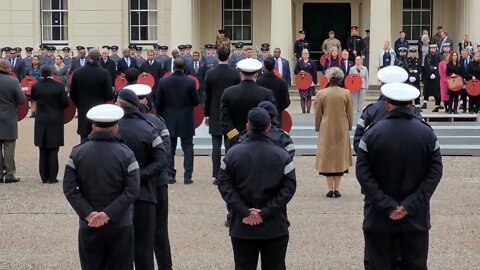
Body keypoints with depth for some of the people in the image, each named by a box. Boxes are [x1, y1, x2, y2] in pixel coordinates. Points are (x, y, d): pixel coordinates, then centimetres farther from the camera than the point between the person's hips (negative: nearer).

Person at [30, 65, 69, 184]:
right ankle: (52, 177, 2)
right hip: (55, 121, -2)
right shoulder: (59, 86, -12)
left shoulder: (36, 86, -7)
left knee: (43, 151, 10)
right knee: (53, 151, 3)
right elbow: (65, 103, -8)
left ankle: (44, 177, 12)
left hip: (41, 122, 2)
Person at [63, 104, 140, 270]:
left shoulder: (77, 153, -3)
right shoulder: (126, 154, -7)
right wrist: (108, 214, -15)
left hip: (88, 226, 1)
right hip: (120, 226, -1)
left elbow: (69, 189, -8)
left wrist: (88, 213, -12)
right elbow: (132, 191, -15)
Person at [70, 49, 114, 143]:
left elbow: (72, 95, 3)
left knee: (84, 142, 9)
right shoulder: (104, 73, -13)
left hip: (83, 112, 3)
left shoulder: (77, 72, -3)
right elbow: (109, 96, -11)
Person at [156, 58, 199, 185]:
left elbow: (158, 104, -3)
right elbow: (196, 102, -5)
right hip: (186, 121, -1)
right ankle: (187, 176, 0)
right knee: (187, 148, 5)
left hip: (169, 120, 1)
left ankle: (170, 175, 9)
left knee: (169, 149, 9)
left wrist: (160, 117, 10)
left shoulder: (163, 82, -7)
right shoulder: (190, 82, -11)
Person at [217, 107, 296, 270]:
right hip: (275, 228, 0)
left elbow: (224, 185, -7)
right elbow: (288, 188, -10)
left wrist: (244, 211, -11)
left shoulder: (233, 154, -2)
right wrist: (266, 212, -12)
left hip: (242, 228, 1)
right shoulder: (282, 156, -4)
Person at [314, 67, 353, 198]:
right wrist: (349, 127, 17)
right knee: (340, 157, 9)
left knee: (327, 158, 7)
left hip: (326, 130, -1)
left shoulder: (321, 94, -8)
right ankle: (337, 189, 7)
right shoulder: (346, 94, -4)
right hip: (342, 130, 1)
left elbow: (317, 114, -1)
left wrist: (318, 128, 13)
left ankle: (330, 189, 5)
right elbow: (350, 114, 3)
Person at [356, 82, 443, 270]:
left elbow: (363, 174, -13)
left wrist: (386, 205, -13)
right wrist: (411, 205, -12)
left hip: (379, 218, -1)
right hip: (416, 216, 2)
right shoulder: (427, 134, -3)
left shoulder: (372, 133, -9)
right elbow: (435, 173, -8)